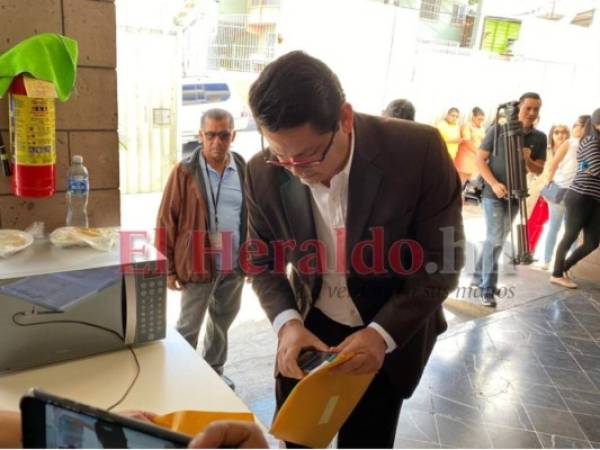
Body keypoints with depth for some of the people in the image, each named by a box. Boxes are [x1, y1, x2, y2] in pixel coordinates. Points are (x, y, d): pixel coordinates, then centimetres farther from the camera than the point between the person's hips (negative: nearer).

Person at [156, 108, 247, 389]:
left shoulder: (244, 171, 4)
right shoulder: (184, 172, -7)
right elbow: (166, 222, -6)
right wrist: (167, 267, -7)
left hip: (235, 265, 4)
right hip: (198, 265, -4)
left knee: (223, 322, 20)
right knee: (188, 326, 9)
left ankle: (214, 371, 39)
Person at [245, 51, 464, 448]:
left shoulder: (418, 151, -25)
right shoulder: (264, 172, -17)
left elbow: (442, 261, -17)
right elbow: (262, 261, -3)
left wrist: (382, 334, -27)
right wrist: (287, 322, -21)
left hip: (391, 332, -2)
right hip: (309, 327, 3)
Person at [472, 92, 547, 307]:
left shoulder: (539, 138, 3)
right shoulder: (498, 130, -8)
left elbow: (539, 170, 7)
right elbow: (480, 159, -8)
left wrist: (528, 160, -16)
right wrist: (494, 184, -19)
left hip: (515, 195, 5)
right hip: (493, 193, -5)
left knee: (497, 239, 14)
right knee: (495, 239, -11)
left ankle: (478, 276, 30)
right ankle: (488, 289, -3)